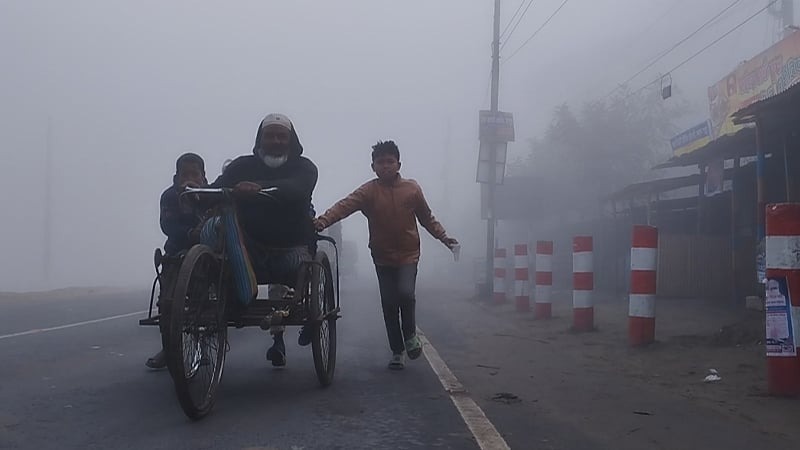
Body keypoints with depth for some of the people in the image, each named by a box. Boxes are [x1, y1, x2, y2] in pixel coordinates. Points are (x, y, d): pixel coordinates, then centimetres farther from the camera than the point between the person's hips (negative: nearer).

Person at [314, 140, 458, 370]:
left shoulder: (412, 188, -2)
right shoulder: (368, 191, -7)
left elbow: (427, 218, 9)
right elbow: (345, 205, -23)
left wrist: (444, 237, 0)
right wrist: (323, 220, -39)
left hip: (408, 255, -1)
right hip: (382, 257, 1)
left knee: (406, 293, -21)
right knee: (389, 304, 3)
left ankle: (410, 334, 8)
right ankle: (397, 352, 20)